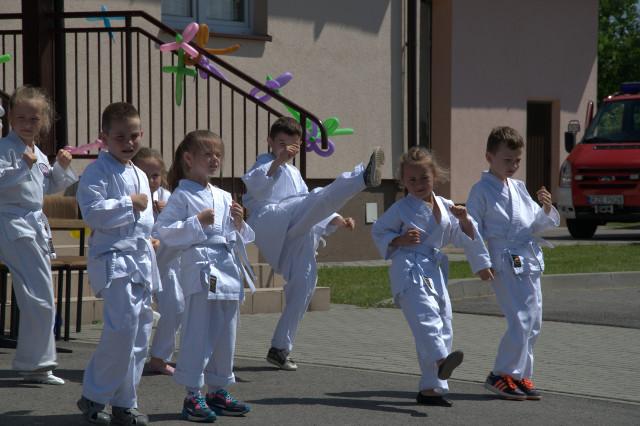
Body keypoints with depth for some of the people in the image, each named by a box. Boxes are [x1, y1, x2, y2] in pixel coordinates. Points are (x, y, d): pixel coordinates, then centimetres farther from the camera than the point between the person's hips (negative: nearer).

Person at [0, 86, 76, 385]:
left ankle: (38, 363, 21)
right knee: (39, 297, -12)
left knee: (40, 299, 13)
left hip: (35, 225, 9)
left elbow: (48, 187, 26)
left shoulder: (39, 154, 16)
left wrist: (61, 167, 10)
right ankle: (33, 363, -4)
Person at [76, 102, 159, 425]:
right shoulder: (97, 172, -8)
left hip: (141, 258, 9)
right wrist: (129, 203, -16)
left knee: (140, 331, 7)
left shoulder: (140, 176, 19)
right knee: (122, 328, -19)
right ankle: (94, 397, -6)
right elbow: (93, 213, -20)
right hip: (113, 258, -9)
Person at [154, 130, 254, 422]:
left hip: (228, 269, 7)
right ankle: (192, 396, -3)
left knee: (225, 333, 12)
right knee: (199, 333, -8)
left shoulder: (224, 197, 17)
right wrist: (197, 222, -15)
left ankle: (218, 390, 23)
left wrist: (239, 223, 4)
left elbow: (239, 238, 24)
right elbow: (163, 231, -13)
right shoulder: (182, 196, -4)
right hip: (200, 269, -7)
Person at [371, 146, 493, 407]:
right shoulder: (401, 209, 1)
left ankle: (431, 387, 15)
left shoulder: (445, 207, 14)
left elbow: (463, 239, 19)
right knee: (425, 315, -31)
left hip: (436, 273, 7)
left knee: (443, 329, 7)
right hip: (409, 271, -7)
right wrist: (398, 240, -8)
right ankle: (441, 360, -55)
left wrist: (464, 220, -1)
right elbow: (378, 231, 8)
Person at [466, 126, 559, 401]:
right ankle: (500, 376, -2)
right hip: (505, 263, -8)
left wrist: (546, 209, 0)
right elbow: (473, 229, -6)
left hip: (529, 262, 8)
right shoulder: (481, 190, -3)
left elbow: (537, 224, 21)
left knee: (534, 321, 8)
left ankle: (521, 375, 18)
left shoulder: (519, 188, 18)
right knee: (519, 321, -14)